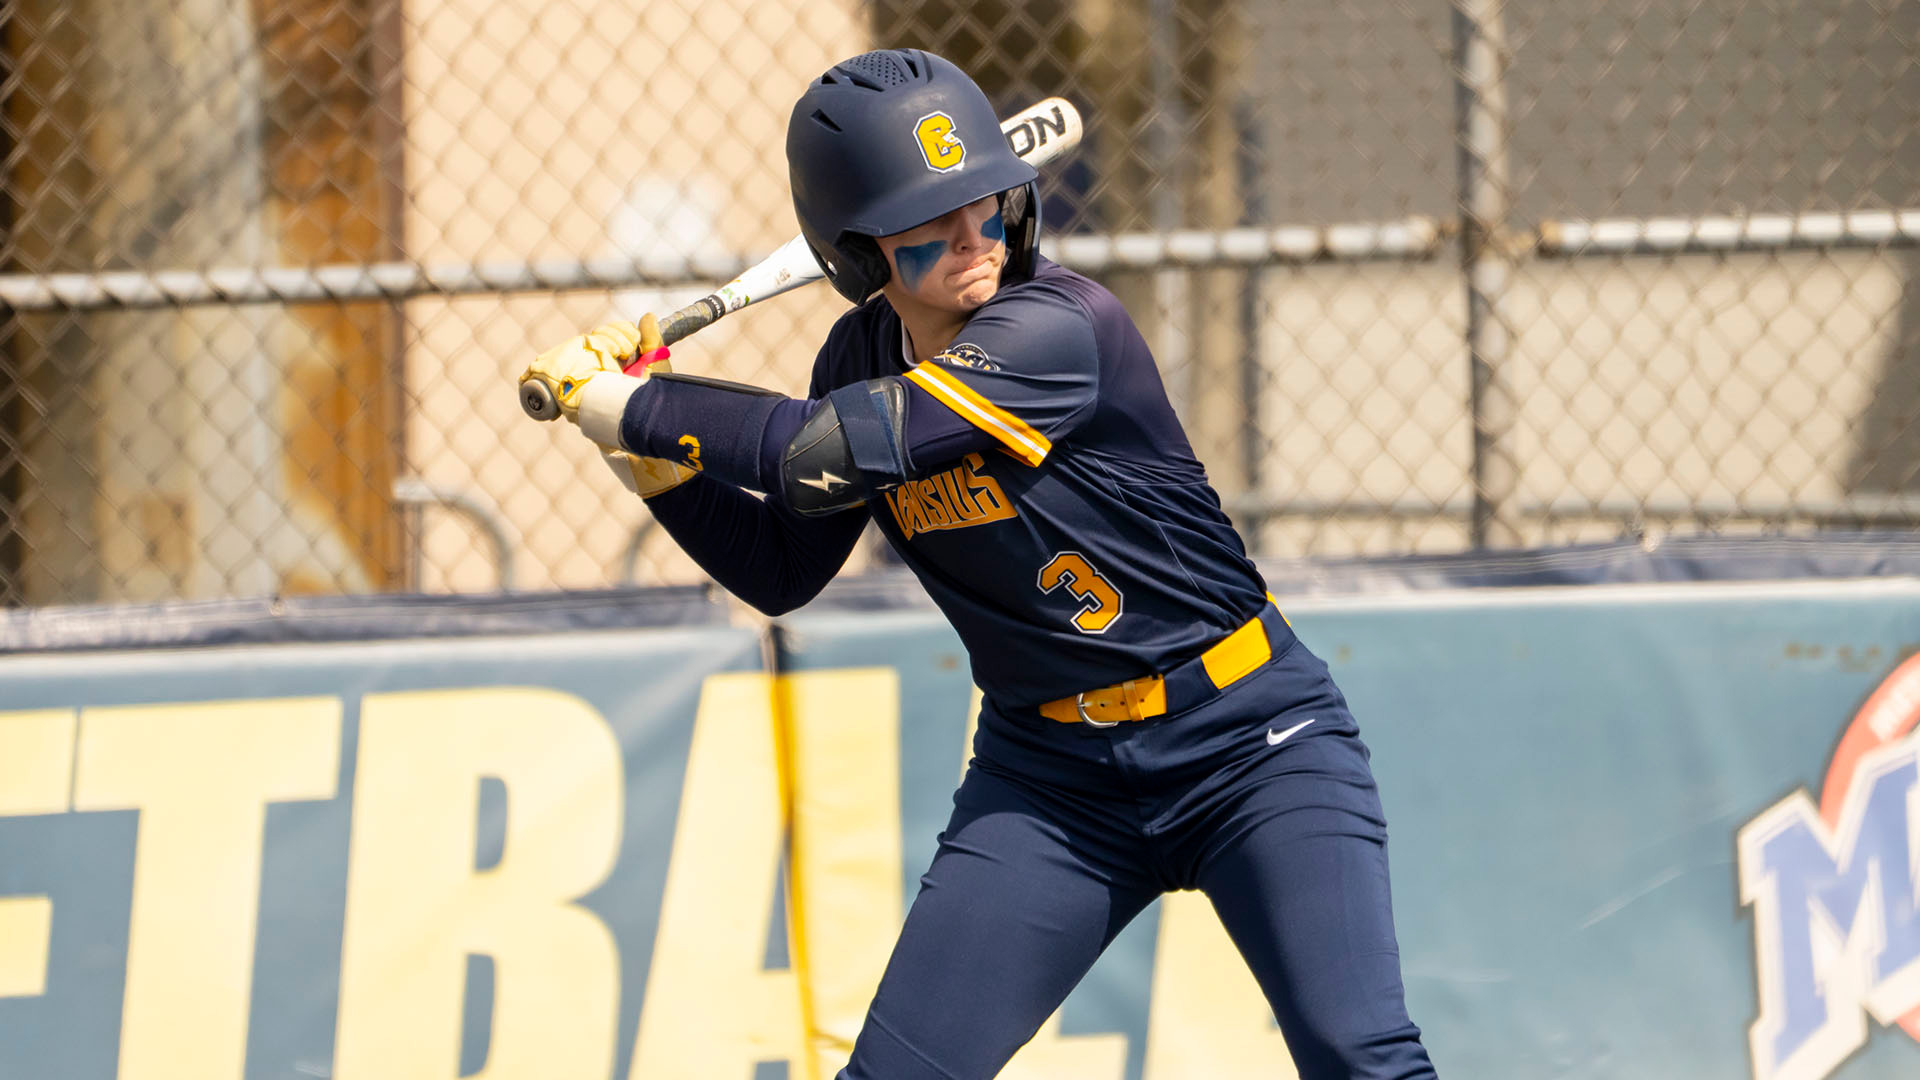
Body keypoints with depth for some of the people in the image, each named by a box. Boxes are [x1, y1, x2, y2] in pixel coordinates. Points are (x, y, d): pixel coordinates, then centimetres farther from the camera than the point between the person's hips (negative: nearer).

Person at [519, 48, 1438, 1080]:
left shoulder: (1058, 329, -23)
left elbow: (827, 454, -30)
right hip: (1049, 772, 6)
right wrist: (656, 450, -3)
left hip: (1246, 737, -5)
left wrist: (624, 402, -20)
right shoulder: (863, 356, 1)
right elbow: (780, 573, 10)